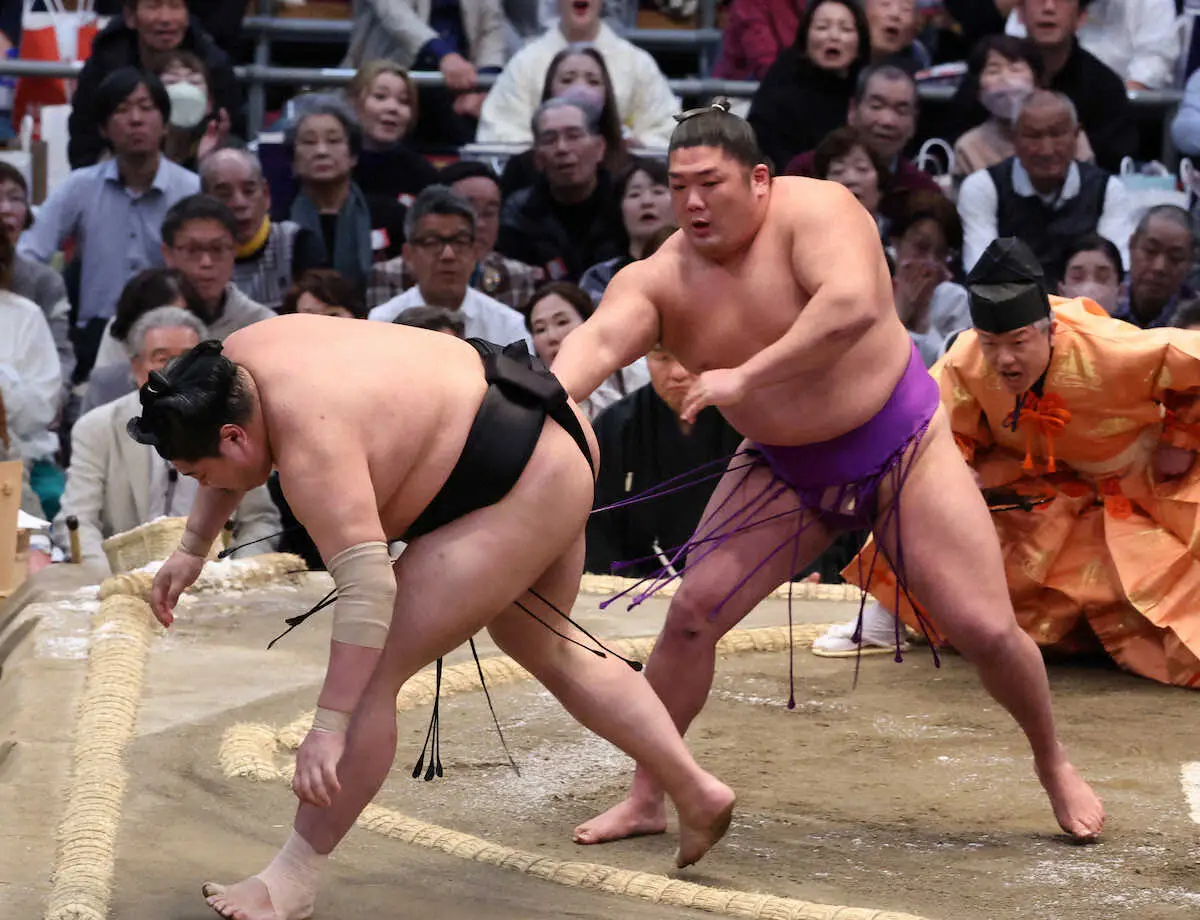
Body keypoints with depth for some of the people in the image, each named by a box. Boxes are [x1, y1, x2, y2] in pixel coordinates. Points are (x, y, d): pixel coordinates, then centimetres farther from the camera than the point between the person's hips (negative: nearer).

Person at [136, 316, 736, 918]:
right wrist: (191, 550, 15)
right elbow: (230, 464, 20)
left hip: (522, 492, -11)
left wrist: (328, 728, -38)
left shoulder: (309, 443, -31)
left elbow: (367, 587, -38)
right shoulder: (236, 362, -4)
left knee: (370, 673, -12)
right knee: (544, 649, 28)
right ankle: (698, 794, 36)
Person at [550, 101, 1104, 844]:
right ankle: (646, 800, 4)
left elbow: (855, 303, -45)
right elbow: (599, 341, -34)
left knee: (985, 628, -6)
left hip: (901, 446, -3)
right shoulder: (659, 280, -15)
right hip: (784, 471, 4)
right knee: (693, 610, -10)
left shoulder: (813, 211, -26)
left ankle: (1055, 765, 22)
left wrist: (745, 376, -44)